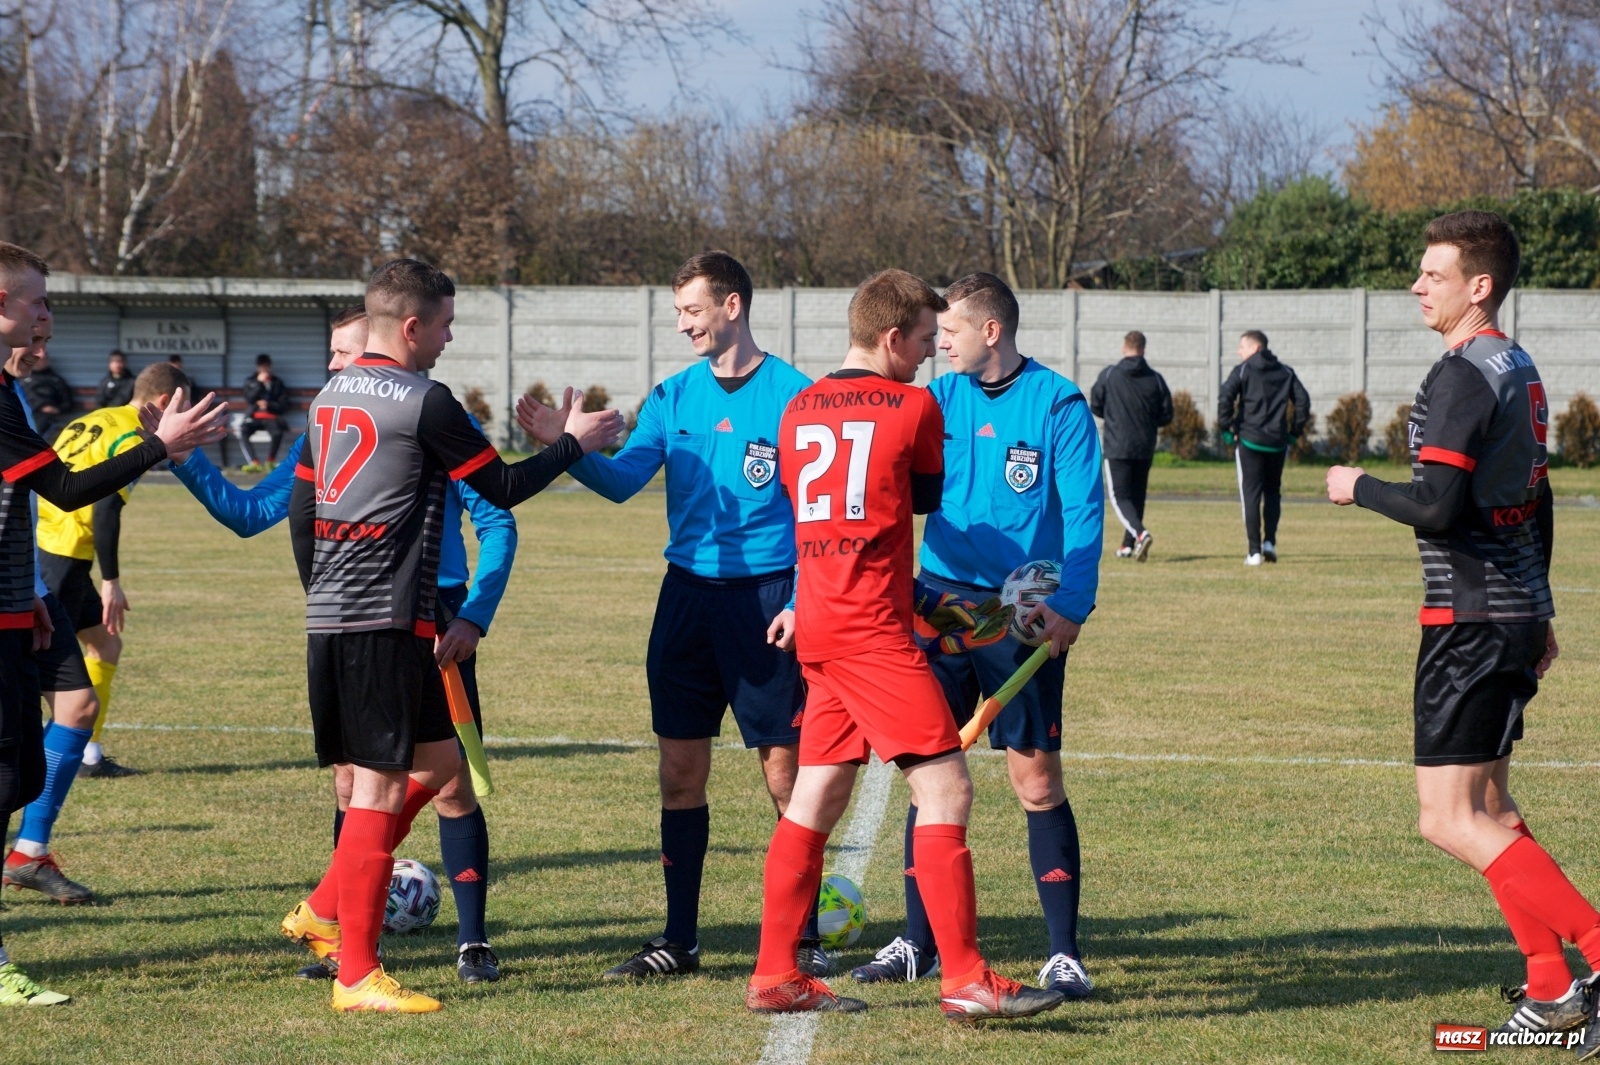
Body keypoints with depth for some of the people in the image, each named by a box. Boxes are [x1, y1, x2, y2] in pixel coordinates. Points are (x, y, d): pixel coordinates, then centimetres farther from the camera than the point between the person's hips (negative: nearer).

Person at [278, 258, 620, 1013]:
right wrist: (574, 444, 11)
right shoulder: (423, 402, -11)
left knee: (437, 761, 18)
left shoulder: (332, 397, 14)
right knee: (381, 782, -6)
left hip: (329, 616, 9)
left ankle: (325, 912, 18)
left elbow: (300, 506, 19)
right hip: (385, 621, -9)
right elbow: (501, 489, -4)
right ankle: (356, 975, -5)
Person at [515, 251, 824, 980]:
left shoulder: (791, 395, -4)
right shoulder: (672, 397, 9)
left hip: (764, 597, -5)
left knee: (783, 769, -3)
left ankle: (803, 939, 6)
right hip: (687, 592, 5)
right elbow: (623, 478, -2)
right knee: (681, 769, 6)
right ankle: (679, 940, 13)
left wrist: (800, 602, -12)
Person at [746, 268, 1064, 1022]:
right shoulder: (913, 406, -6)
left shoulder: (799, 410, 11)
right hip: (872, 628, -8)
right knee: (945, 787, -7)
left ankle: (775, 975, 13)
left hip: (818, 624, 8)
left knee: (816, 797, 12)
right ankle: (964, 979, -12)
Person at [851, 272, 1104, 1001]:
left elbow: (1083, 513, -10)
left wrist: (1070, 606, -22)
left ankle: (1065, 954, 3)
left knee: (1036, 778, -3)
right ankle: (918, 945, 14)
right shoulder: (938, 401, 7)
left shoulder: (1057, 405, -6)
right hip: (941, 605, 4)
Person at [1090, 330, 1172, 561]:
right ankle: (1128, 546, 20)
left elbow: (1095, 407, 2)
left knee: (1120, 497, -2)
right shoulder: (1155, 379, 0)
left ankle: (1140, 533, -26)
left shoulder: (1109, 375, -6)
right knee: (1137, 496, 16)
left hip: (1117, 446, -3)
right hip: (1145, 448, 3)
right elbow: (1166, 416, 3)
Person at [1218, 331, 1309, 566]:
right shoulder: (1286, 373, 11)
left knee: (1251, 494, 1)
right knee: (1273, 492, 17)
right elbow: (1303, 400, 4)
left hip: (1249, 441, -3)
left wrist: (1225, 430, -6)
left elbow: (1226, 397, -14)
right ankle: (1269, 542, 2)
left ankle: (1254, 551, -4)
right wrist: (1295, 432, 9)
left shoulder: (1243, 371, -1)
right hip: (1277, 443, 3)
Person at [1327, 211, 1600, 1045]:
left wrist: (1359, 488, -6)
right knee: (1489, 806, 16)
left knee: (1450, 820, -9)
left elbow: (1437, 507, -24)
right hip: (1517, 614, 10)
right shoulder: (1520, 371, 14)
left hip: (1471, 618, -10)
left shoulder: (1462, 377, -17)